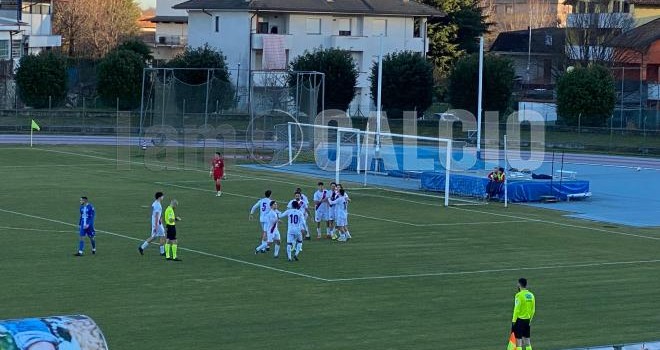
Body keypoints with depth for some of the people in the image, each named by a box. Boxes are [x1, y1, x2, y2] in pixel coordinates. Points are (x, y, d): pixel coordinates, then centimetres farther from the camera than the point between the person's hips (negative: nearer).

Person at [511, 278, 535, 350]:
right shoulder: (531, 295, 7)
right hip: (527, 320, 6)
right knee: (527, 339, 12)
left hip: (519, 319, -6)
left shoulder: (519, 295, -14)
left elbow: (517, 309, -16)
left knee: (518, 339, -3)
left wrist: (514, 320, -10)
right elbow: (533, 310, 10)